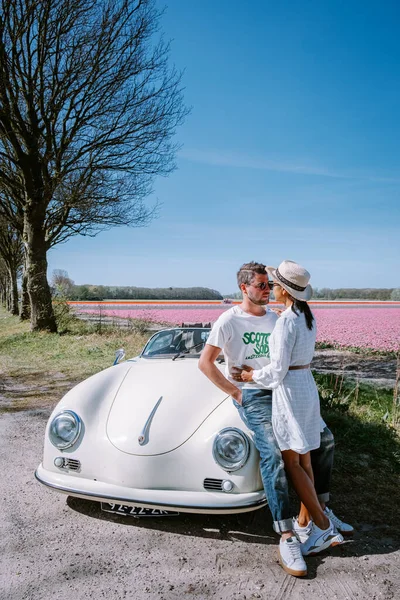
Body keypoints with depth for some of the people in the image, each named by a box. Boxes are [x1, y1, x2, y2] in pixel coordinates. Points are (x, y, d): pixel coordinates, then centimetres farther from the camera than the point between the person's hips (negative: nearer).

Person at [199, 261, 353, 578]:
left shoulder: (274, 317, 10)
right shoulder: (229, 320, -9)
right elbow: (205, 362, -9)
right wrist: (235, 392, -9)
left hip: (281, 390, 7)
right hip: (252, 397, -7)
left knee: (325, 438, 4)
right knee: (274, 454, -25)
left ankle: (320, 508, 20)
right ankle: (288, 537, -15)